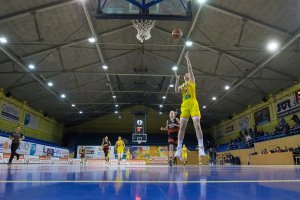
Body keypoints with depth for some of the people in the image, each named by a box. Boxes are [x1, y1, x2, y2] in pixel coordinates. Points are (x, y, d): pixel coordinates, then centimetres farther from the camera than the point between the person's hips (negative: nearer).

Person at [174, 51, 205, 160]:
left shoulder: (192, 81, 16)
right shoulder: (182, 85, 25)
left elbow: (190, 69, 7)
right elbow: (176, 91, 5)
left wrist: (187, 59, 10)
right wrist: (177, 80, 2)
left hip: (193, 104, -4)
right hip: (184, 106, 4)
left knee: (197, 125, -13)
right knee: (182, 127, -4)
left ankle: (201, 148, -14)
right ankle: (179, 149, -4)